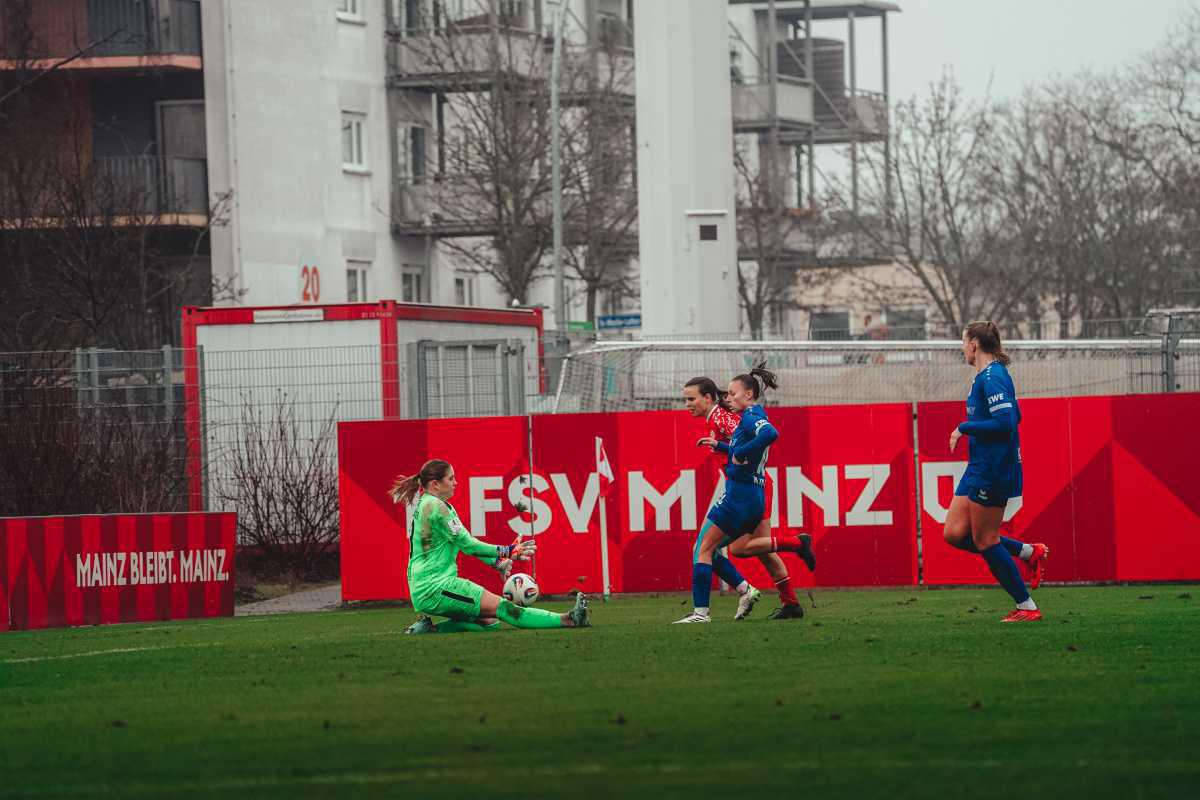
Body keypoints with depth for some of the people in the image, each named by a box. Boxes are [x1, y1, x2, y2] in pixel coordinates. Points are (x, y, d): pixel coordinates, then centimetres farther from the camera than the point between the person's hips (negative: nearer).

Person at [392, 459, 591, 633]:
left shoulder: (424, 504, 17)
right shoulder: (435, 506, -13)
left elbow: (463, 542, 18)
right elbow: (466, 544, -12)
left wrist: (497, 561, 7)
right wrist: (507, 551, -7)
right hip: (434, 587, -10)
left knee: (490, 622, 5)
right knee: (502, 608, -15)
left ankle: (430, 627, 1)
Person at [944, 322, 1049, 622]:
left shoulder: (992, 378, -17)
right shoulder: (986, 376, 14)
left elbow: (1006, 422, -26)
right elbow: (1014, 416, 24)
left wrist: (965, 428, -17)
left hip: (993, 471, -10)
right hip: (979, 468, 10)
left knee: (985, 539, -4)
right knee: (954, 533, 7)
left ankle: (1027, 608, 3)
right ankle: (1028, 552, 14)